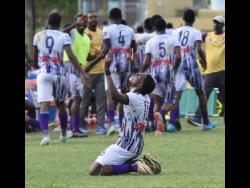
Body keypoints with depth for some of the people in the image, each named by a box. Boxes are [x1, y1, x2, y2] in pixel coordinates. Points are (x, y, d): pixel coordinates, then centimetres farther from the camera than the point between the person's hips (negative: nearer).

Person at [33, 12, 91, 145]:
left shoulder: (38, 36, 7)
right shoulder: (64, 37, 0)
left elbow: (35, 57, 18)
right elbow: (71, 56, -12)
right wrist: (83, 73, -13)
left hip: (44, 73, -1)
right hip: (59, 73, 1)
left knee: (44, 105, -10)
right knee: (60, 104, 20)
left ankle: (45, 134, -30)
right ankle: (63, 134, 33)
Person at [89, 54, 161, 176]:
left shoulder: (134, 98, -20)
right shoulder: (145, 98, 7)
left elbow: (115, 95, -40)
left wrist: (107, 71, -36)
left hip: (126, 146, -9)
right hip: (136, 146, 9)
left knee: (94, 171, -11)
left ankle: (134, 167, -16)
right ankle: (143, 163, 9)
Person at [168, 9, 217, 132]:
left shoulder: (176, 32, 10)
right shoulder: (196, 32, -2)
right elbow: (199, 49, -13)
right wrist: (204, 61, 3)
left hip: (178, 64, 3)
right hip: (191, 64, -3)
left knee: (177, 94, -1)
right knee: (201, 92, 13)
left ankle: (171, 123, -17)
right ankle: (206, 123, 19)